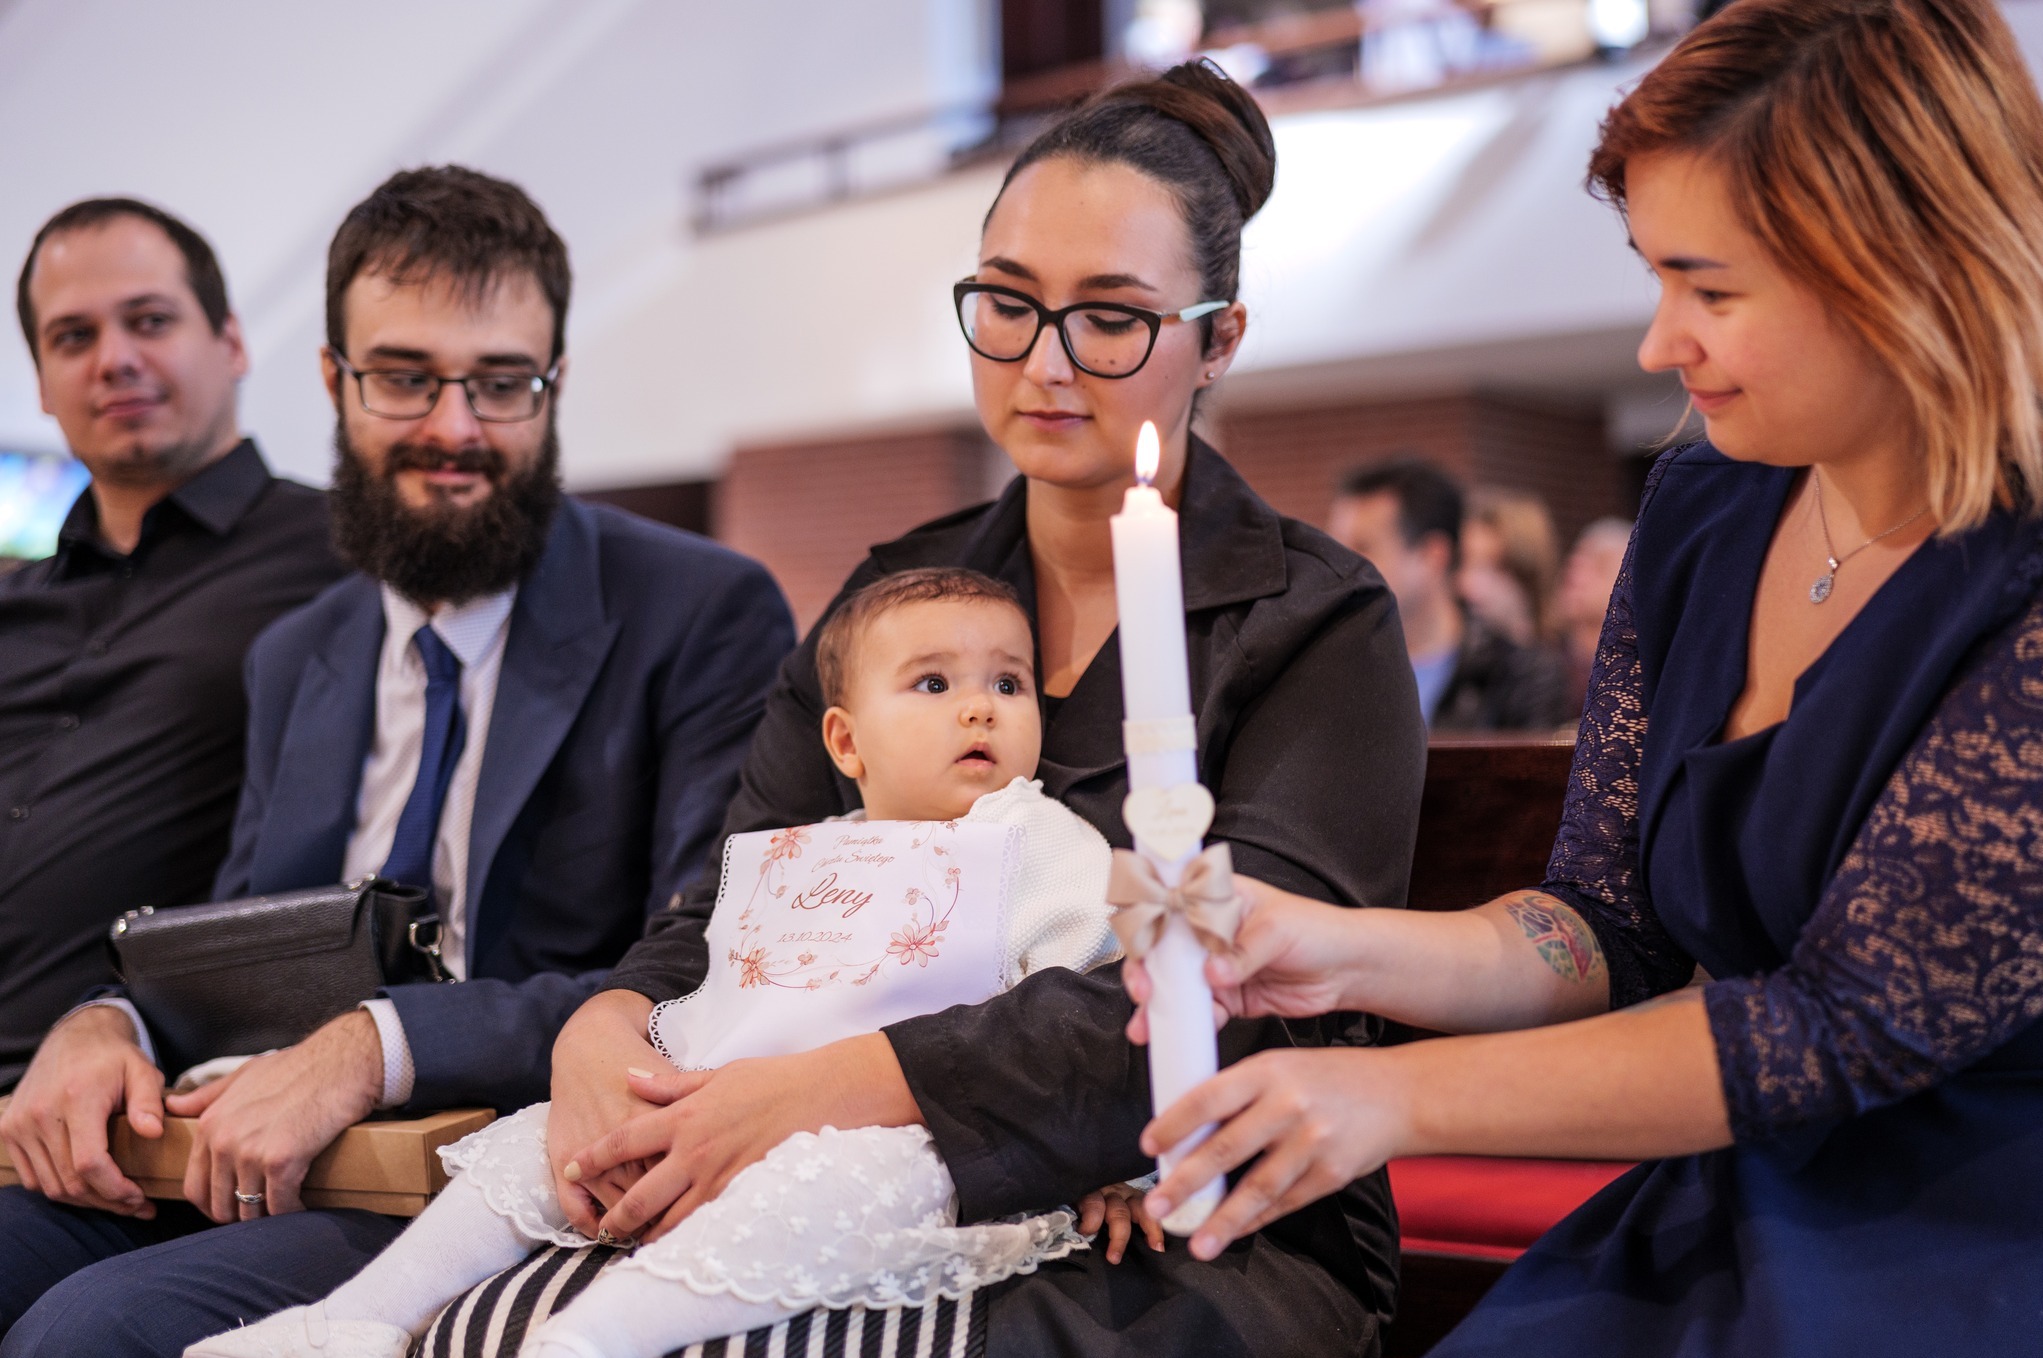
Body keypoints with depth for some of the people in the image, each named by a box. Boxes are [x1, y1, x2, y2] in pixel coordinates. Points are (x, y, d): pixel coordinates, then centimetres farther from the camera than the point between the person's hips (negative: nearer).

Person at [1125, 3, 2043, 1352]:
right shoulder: (1701, 511, 5)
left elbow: (1855, 1022, -18)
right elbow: (1613, 929, 7)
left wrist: (1400, 1096, -16)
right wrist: (1341, 950, -11)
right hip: (1727, 1225, 5)